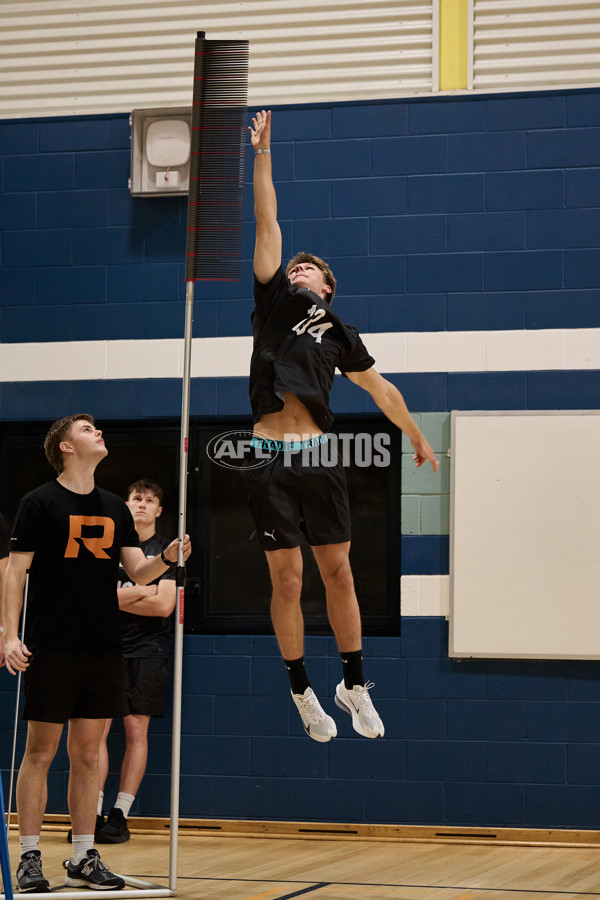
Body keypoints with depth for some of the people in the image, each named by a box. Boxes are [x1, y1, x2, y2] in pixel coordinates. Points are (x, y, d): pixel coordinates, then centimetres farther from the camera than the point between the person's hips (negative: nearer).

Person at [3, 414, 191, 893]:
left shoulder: (115, 508, 14)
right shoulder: (40, 503, -3)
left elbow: (138, 572, 12)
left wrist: (167, 558, -9)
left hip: (103, 650, 5)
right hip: (51, 649, -5)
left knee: (88, 754, 8)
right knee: (40, 752, -1)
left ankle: (83, 859, 14)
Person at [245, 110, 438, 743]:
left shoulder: (339, 334, 16)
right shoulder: (274, 300, 12)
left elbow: (381, 389, 26)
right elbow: (267, 224, 10)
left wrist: (417, 438, 31)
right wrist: (261, 156, 8)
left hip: (318, 455, 1)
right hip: (268, 454, -1)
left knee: (337, 571, 3)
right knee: (286, 579, 0)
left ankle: (353, 685, 16)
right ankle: (303, 693, 12)